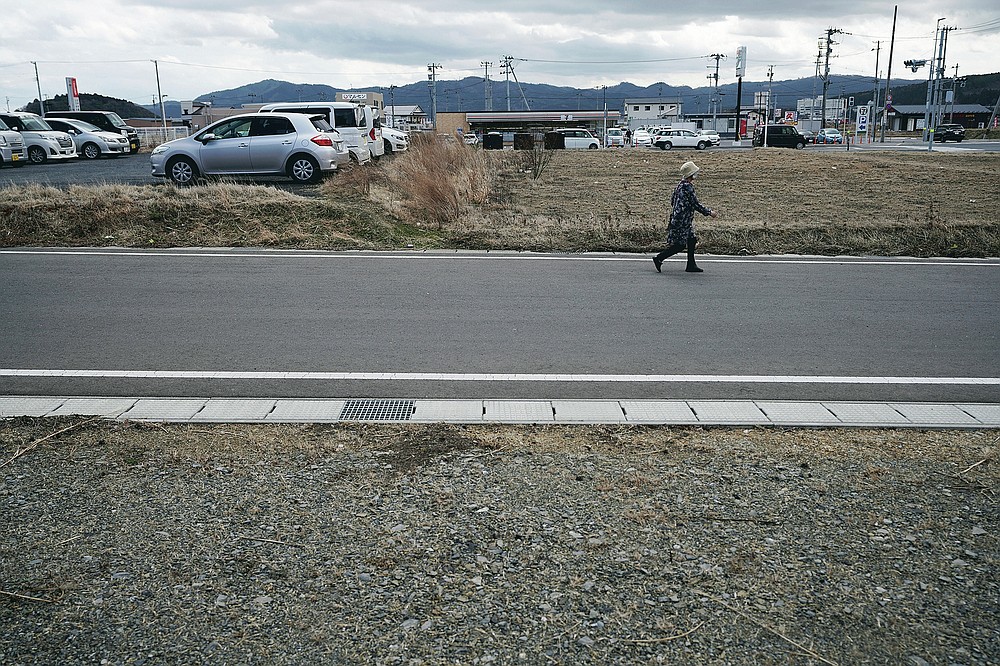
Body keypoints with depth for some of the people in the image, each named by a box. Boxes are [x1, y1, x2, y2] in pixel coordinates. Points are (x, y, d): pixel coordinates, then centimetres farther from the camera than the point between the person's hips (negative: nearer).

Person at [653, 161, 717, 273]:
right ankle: (658, 259, 1)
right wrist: (709, 212, -7)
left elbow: (672, 201, 16)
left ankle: (691, 265, 17)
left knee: (691, 240, 13)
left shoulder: (680, 185, 10)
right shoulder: (688, 187, -19)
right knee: (680, 245, -4)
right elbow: (696, 204, -17)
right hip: (682, 221, -10)